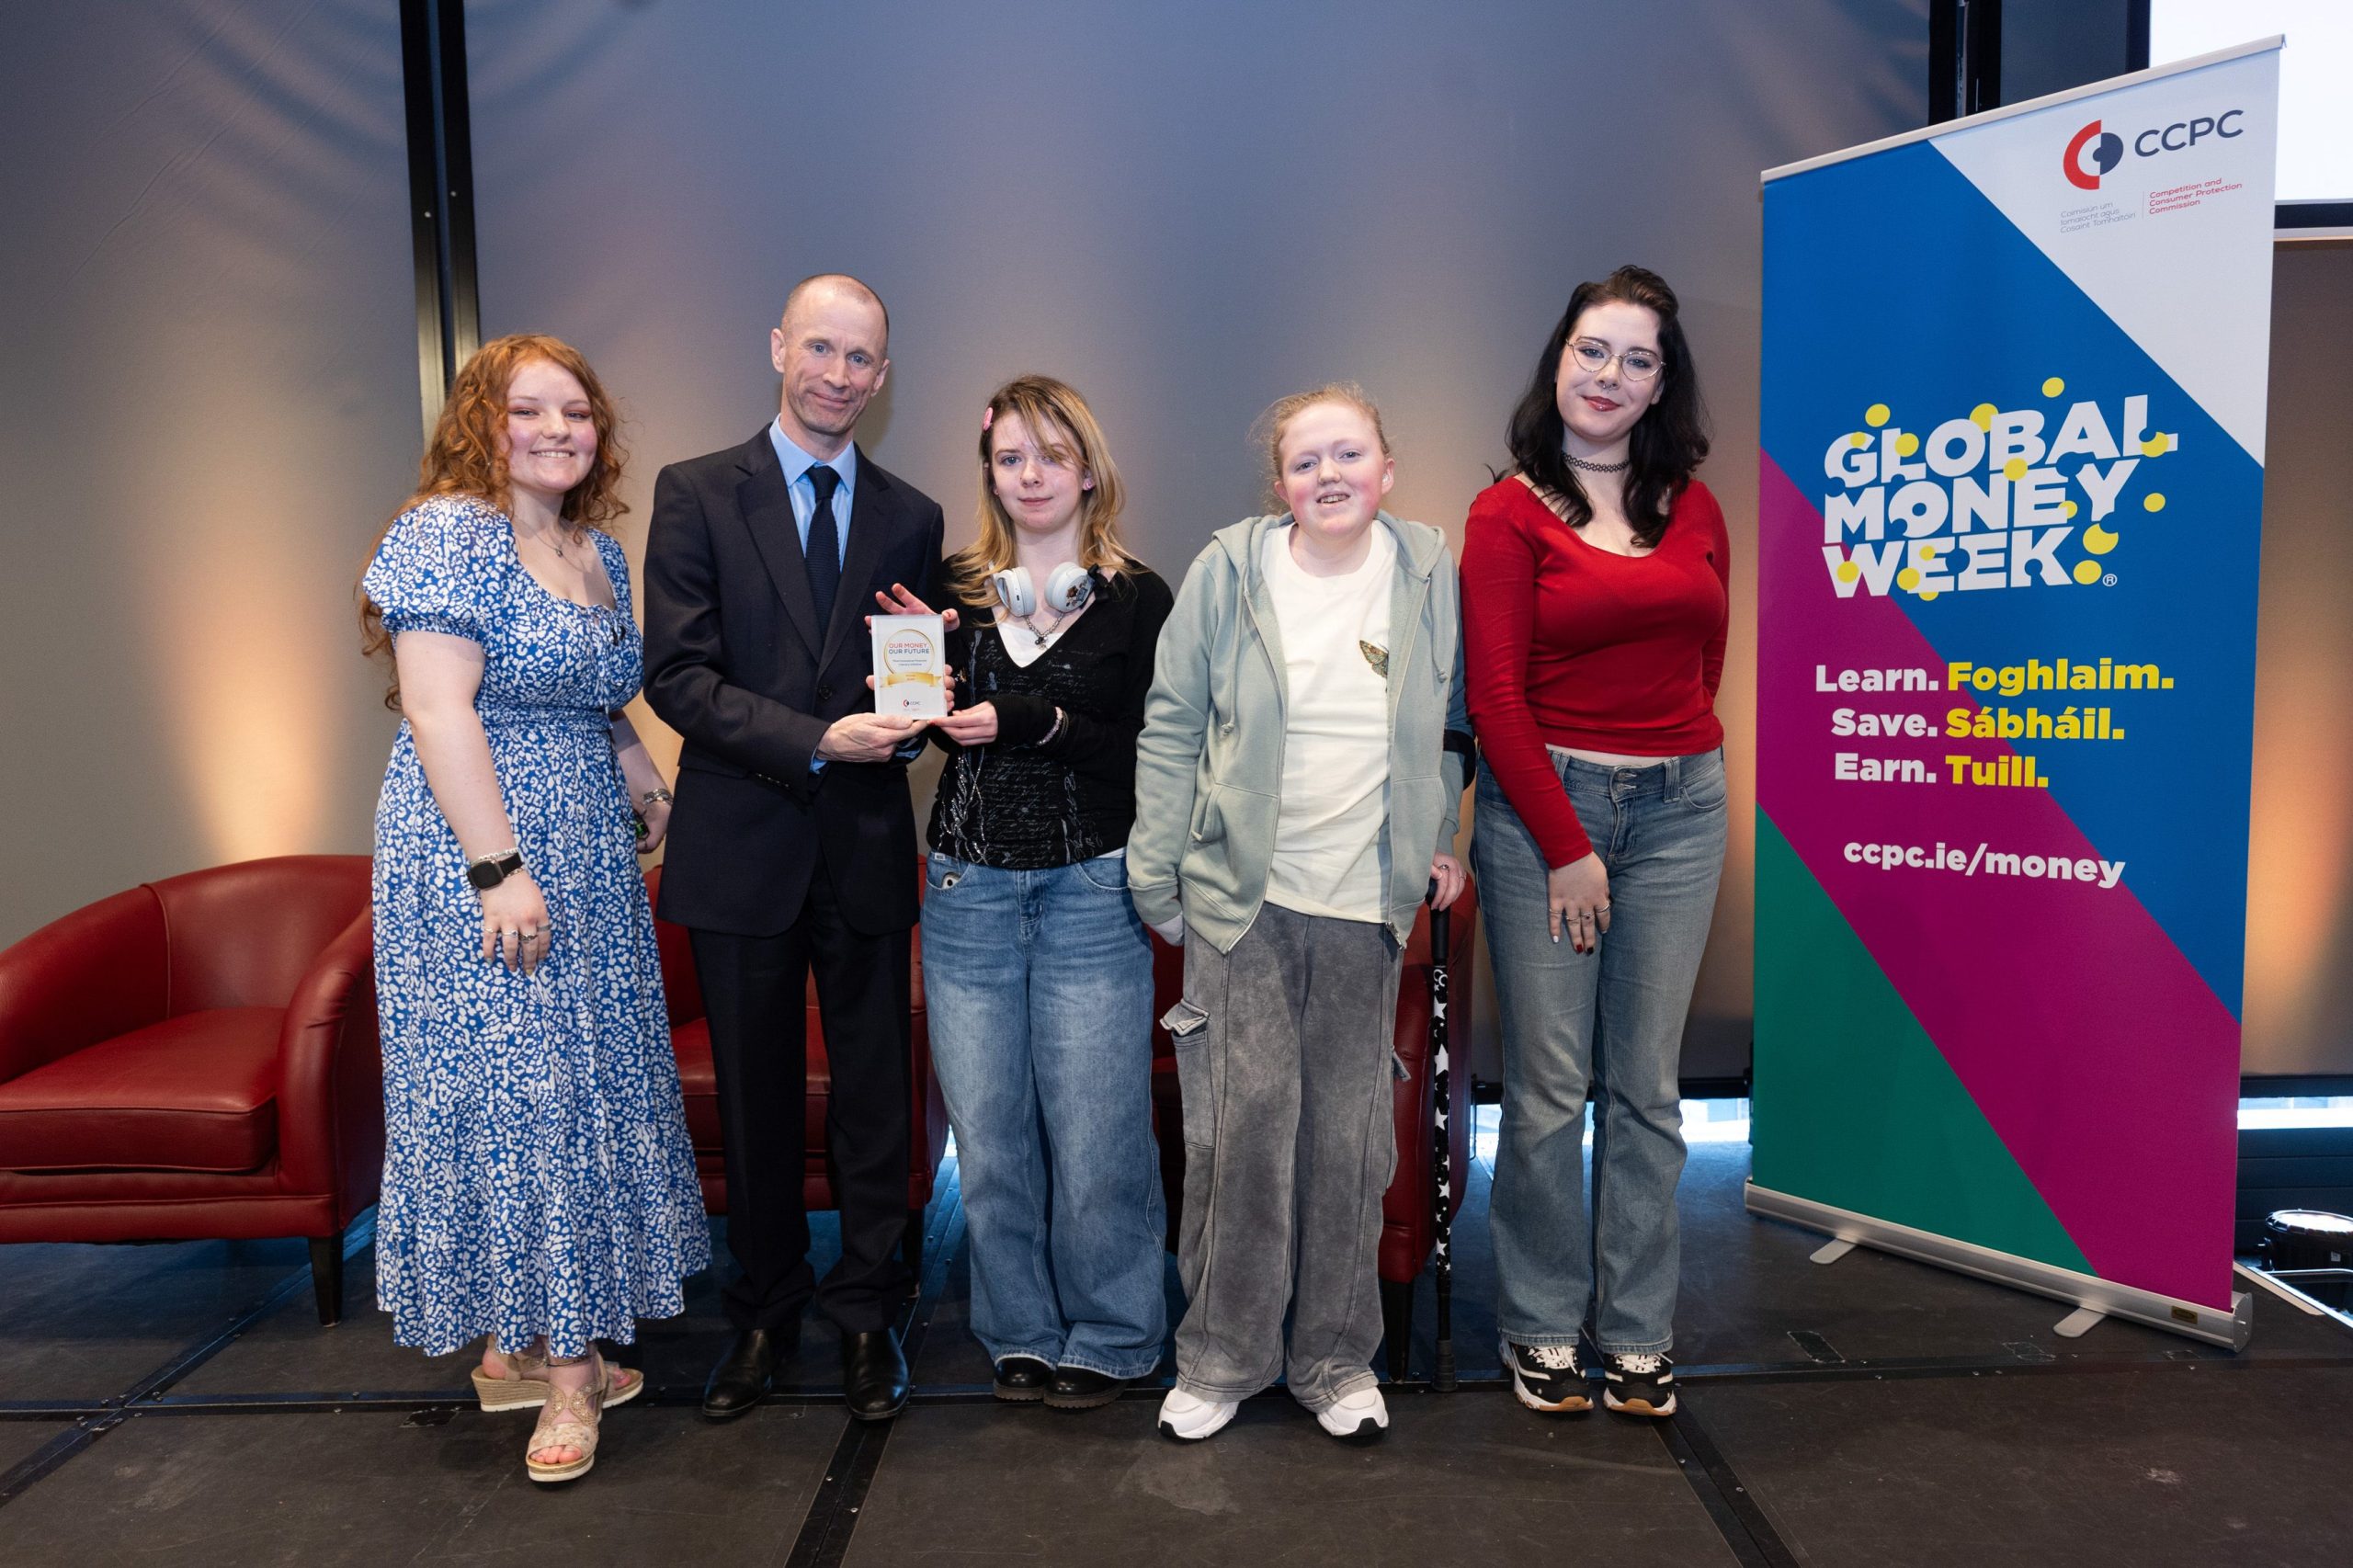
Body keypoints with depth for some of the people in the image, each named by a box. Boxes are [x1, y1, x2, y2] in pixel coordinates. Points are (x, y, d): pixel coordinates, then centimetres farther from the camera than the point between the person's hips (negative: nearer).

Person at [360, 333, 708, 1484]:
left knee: (579, 1081, 11)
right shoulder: (450, 534, -12)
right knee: (513, 1086, -2)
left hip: (584, 863, 9)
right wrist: (500, 870, -22)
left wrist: (657, 801, 13)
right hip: (479, 854, -8)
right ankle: (564, 1369, 9)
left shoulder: (599, 552, 13)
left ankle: (519, 1344, 26)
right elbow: (439, 711, -19)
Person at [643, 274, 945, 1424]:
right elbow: (675, 674, -9)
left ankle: (865, 1312, 27)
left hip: (866, 849, 2)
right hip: (743, 846, -1)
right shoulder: (697, 494, 0)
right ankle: (765, 1312, 32)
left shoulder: (910, 518, 7)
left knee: (873, 1093, 8)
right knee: (755, 1101, 13)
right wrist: (817, 739, -20)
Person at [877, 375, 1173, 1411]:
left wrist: (1034, 723, -16)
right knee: (987, 1129, 9)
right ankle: (1021, 1332, 28)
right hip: (969, 888, 3)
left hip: (1090, 892, -3)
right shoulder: (956, 589, 9)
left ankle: (1108, 1337, 22)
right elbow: (943, 730, 12)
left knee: (1093, 1131, 0)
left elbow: (1146, 754, -6)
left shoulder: (1136, 599, 1)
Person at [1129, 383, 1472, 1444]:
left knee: (1348, 1133, 9)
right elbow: (1172, 728, 1)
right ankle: (1222, 1356, 20)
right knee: (1244, 1120, 0)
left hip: (1368, 902, 2)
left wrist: (1438, 836, 8)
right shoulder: (1228, 571, -1)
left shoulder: (1430, 574, 4)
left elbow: (1452, 721, 15)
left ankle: (1337, 1357, 27)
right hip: (1243, 895, -1)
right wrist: (1152, 871, -1)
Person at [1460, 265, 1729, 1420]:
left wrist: (1670, 758, 7)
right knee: (1549, 1085, 1)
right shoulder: (1509, 514, -1)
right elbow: (1496, 698, -7)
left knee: (1646, 1084, 9)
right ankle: (1544, 1328, 18)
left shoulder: (1693, 509, 11)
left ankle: (1639, 1334, 22)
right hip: (1544, 804, -3)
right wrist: (1566, 845, -9)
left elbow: (1705, 660, 18)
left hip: (1680, 807, 4)